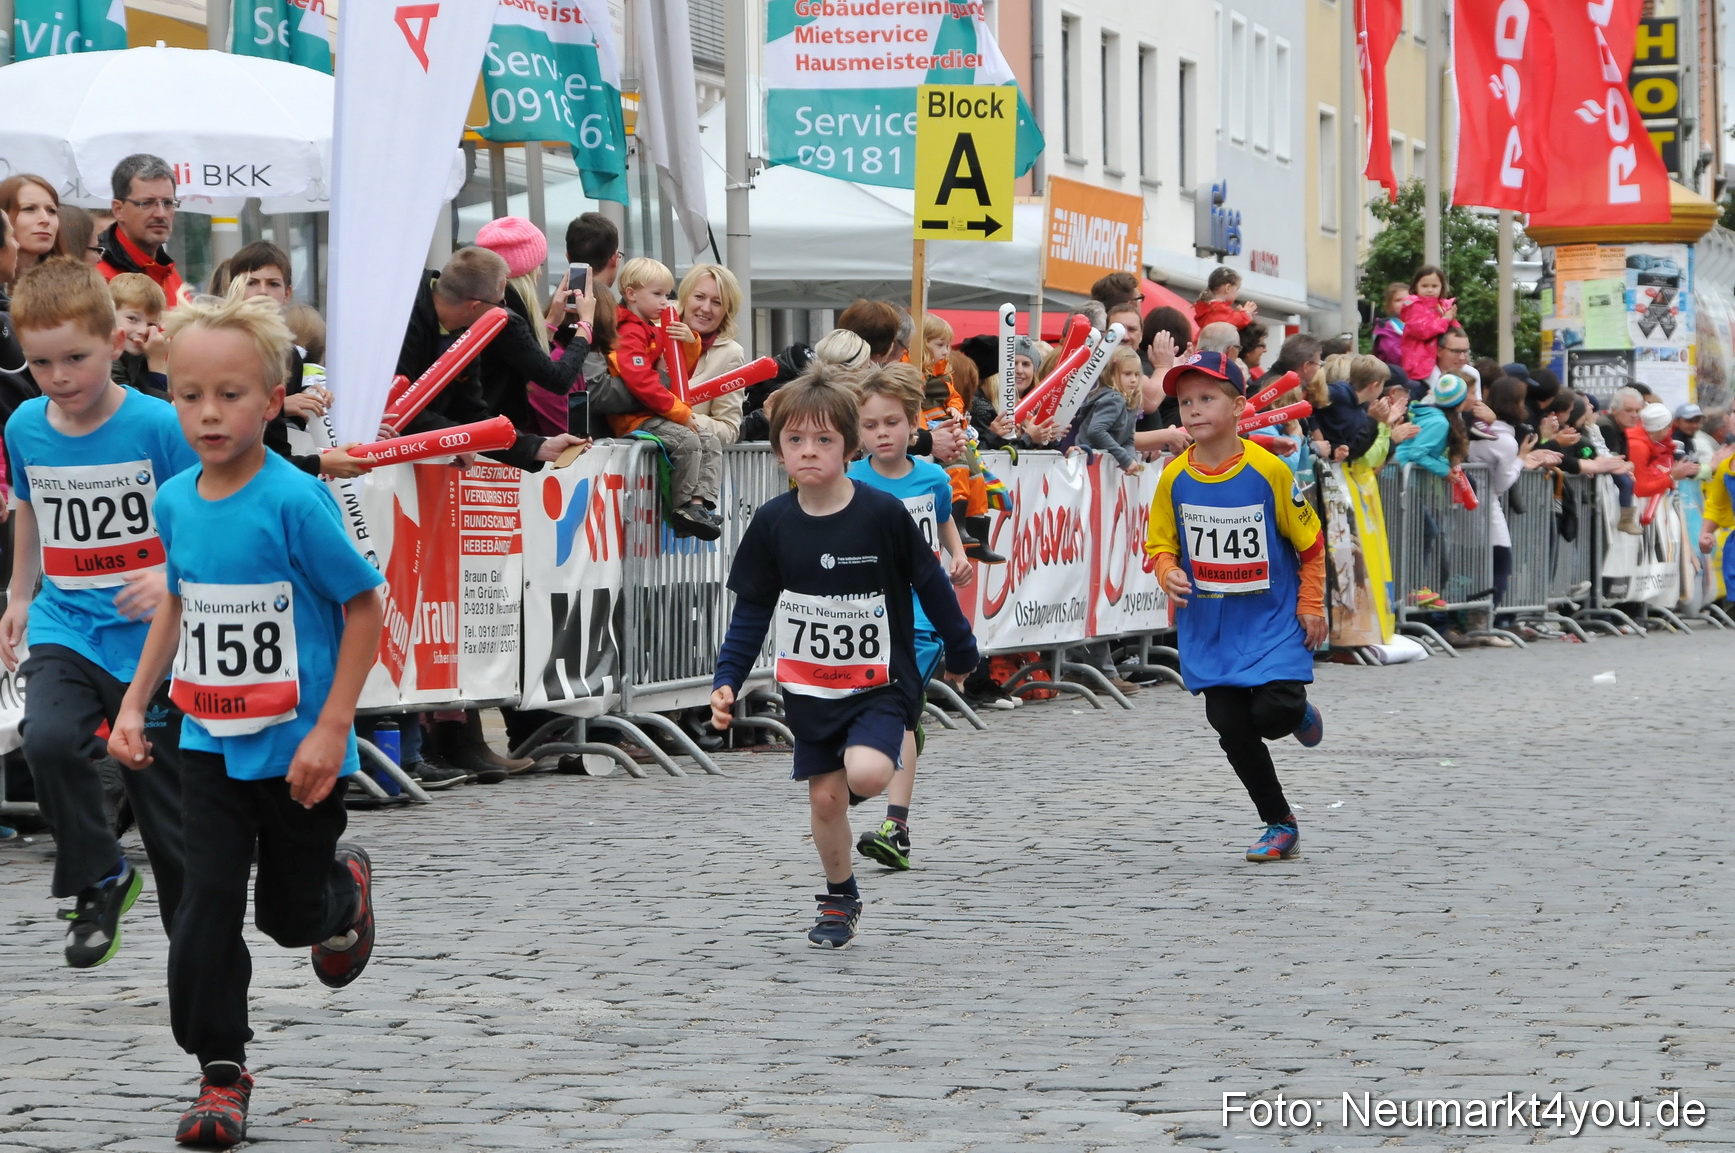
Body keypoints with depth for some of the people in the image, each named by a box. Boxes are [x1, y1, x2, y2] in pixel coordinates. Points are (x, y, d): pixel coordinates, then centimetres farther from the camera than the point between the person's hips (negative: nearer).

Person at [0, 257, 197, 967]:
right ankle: (99, 880, -5)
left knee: (168, 807, 3)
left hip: (149, 639, -3)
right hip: (66, 629, 3)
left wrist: (175, 583, -26)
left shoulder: (159, 426, -14)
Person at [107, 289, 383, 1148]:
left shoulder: (295, 502, -19)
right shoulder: (175, 503, -1)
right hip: (209, 744, 4)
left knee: (290, 913, 11)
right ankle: (220, 1072, 4)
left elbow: (364, 607, -14)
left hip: (297, 748, -4)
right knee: (210, 900, -6)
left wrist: (332, 729, -17)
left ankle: (345, 887, 47)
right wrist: (135, 702, 12)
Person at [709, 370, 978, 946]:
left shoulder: (883, 513, -13)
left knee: (866, 775, -28)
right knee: (825, 797, 7)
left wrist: (960, 652, 9)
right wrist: (727, 680, -6)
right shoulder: (773, 522, -4)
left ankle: (875, 756, 7)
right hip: (809, 688, 3)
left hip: (880, 682, -3)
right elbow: (751, 610, 3)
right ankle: (840, 900, 26)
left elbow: (930, 582, -1)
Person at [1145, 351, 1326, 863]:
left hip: (1273, 621, -3)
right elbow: (1160, 542, 8)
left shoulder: (1267, 471, -13)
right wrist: (1169, 573, -14)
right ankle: (1280, 825, 17)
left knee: (1274, 712, -19)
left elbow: (1310, 540, -3)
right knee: (1232, 728, 0)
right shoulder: (1175, 478, -5)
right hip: (1209, 628, 3)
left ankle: (1300, 713, 21)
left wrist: (1311, 605, -3)